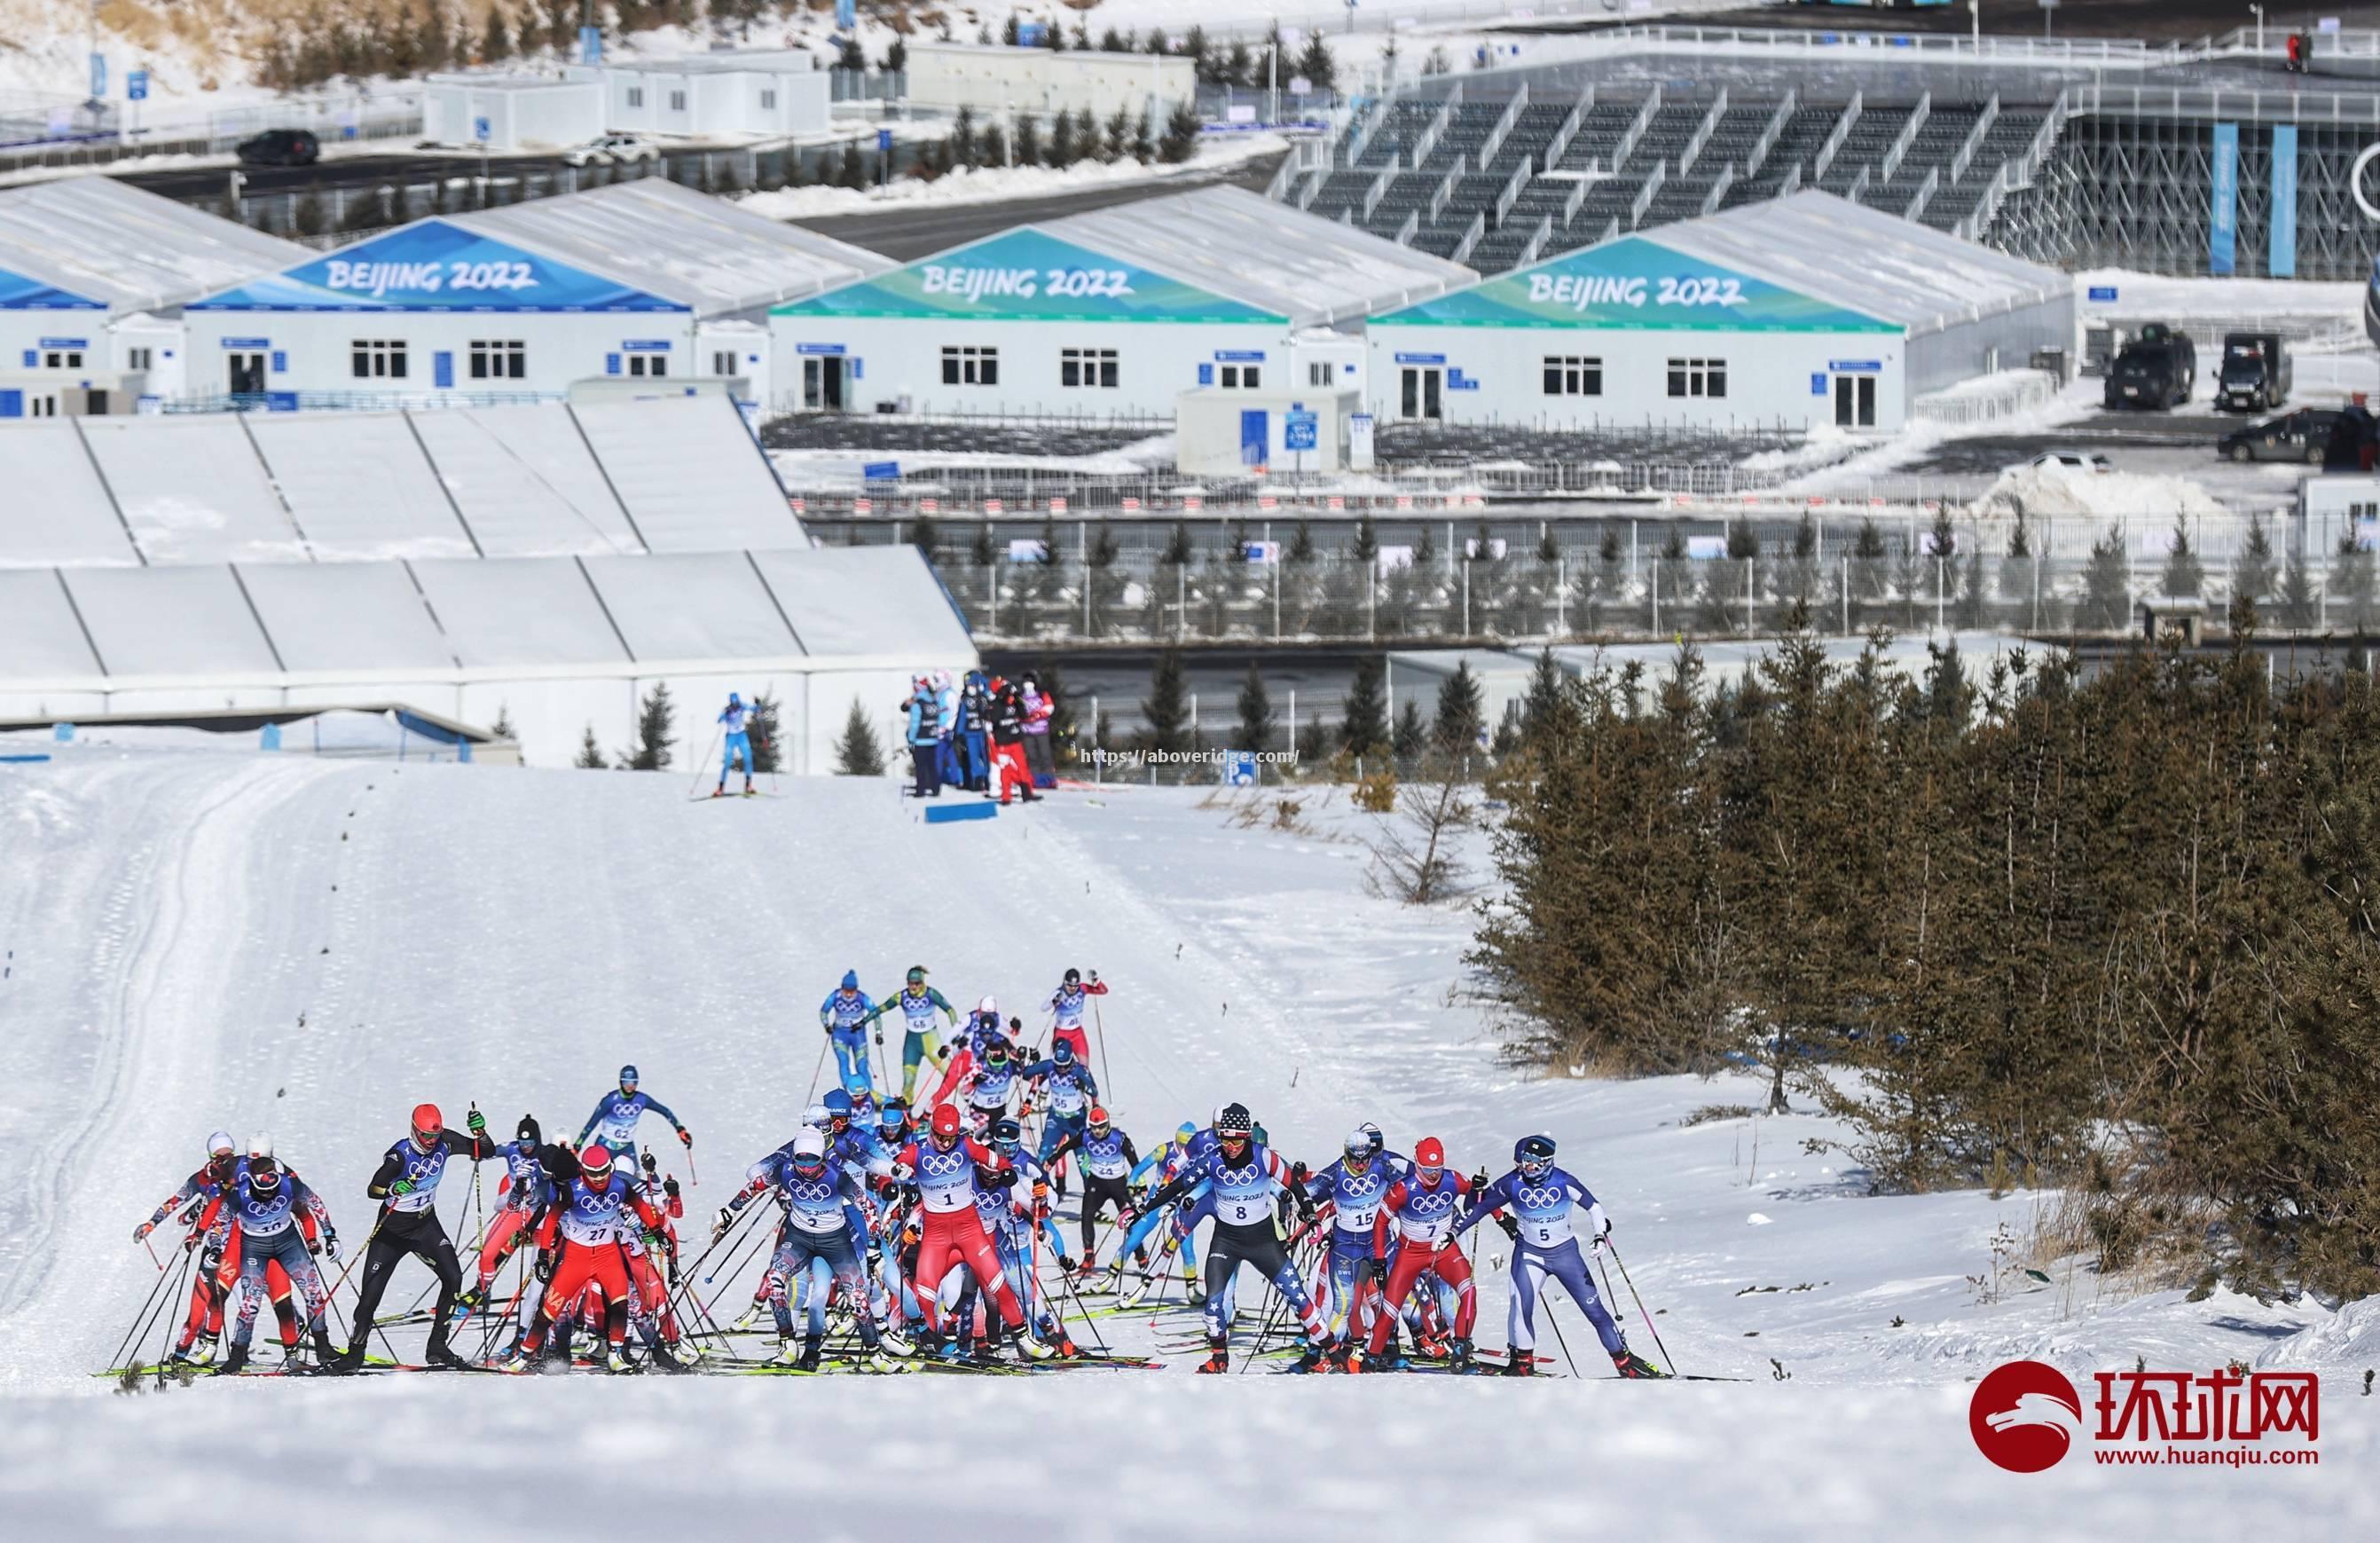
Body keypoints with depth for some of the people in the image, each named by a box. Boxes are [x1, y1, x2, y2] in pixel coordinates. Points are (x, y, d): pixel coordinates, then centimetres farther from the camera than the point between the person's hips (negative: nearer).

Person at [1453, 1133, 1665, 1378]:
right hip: (1529, 1252, 1)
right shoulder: (1512, 1184, -11)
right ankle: (1523, 1360, -1)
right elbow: (1481, 1205, 3)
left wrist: (1600, 1234, -17)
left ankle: (1624, 1360, 6)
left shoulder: (1563, 1183, -15)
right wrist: (1455, 1231, 3)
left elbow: (1593, 1206, -3)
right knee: (1522, 1304, -19)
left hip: (1565, 1252, -1)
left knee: (1593, 1307, -1)